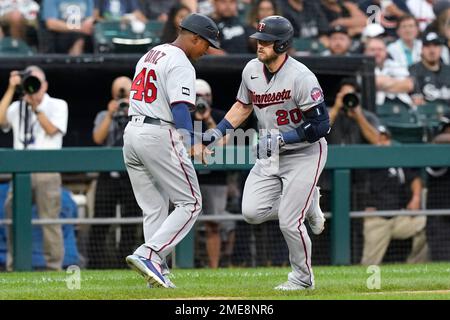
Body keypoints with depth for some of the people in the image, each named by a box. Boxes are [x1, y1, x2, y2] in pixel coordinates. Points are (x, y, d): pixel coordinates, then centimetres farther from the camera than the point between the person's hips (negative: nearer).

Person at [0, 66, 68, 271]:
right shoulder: (17, 107, 16)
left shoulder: (57, 105, 9)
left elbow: (52, 129, -6)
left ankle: (54, 267, -2)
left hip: (47, 171, -3)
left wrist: (35, 106, -6)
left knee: (50, 219, -6)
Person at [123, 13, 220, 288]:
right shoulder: (180, 64, -9)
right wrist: (192, 143, -31)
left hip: (132, 132, 9)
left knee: (154, 208, 12)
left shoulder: (149, 56, 20)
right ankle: (148, 254, -17)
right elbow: (180, 108, -21)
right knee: (190, 203, -3)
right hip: (159, 135, -9)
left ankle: (157, 272, 5)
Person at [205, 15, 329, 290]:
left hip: (304, 154, -7)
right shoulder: (252, 70, -2)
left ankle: (303, 277, 14)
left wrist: (281, 138, -27)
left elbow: (321, 125, -22)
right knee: (252, 212, -6)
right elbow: (243, 106, 16)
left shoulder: (301, 77, -23)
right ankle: (306, 204, 21)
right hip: (270, 155, 7)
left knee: (289, 222, -10)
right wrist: (219, 132, 3)